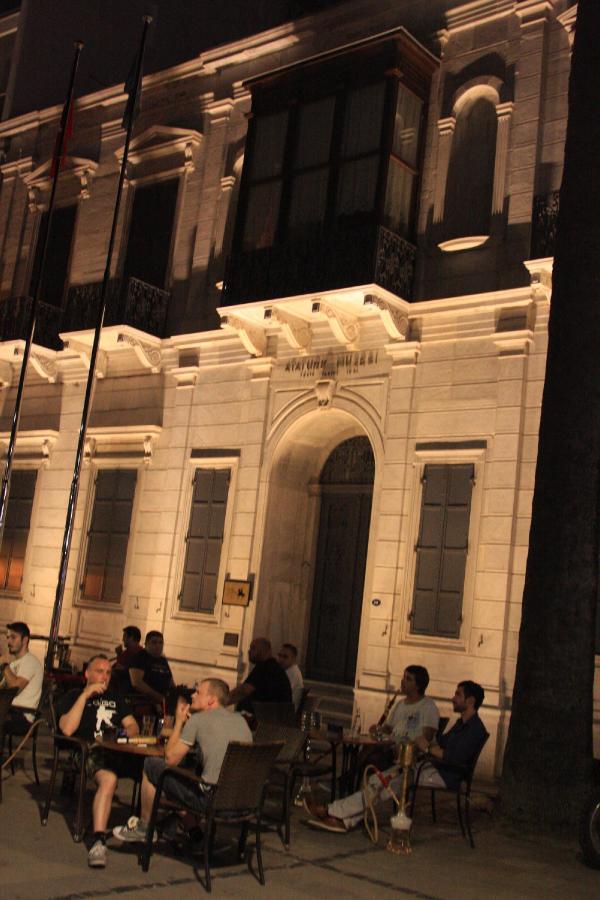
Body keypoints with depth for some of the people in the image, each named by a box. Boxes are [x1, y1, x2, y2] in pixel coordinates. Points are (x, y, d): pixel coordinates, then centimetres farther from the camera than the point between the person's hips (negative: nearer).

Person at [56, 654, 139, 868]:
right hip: (93, 752, -4)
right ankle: (98, 841, -41)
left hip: (121, 751, 4)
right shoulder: (73, 697, 17)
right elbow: (67, 729, -1)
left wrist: (125, 734, 0)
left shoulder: (116, 698, 32)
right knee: (108, 778, -39)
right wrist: (85, 695, -3)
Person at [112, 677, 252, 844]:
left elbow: (170, 758, -1)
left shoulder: (198, 719, -4)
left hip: (212, 800, -7)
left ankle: (143, 827, 27)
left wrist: (179, 721, 12)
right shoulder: (241, 720, 12)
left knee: (151, 765, 11)